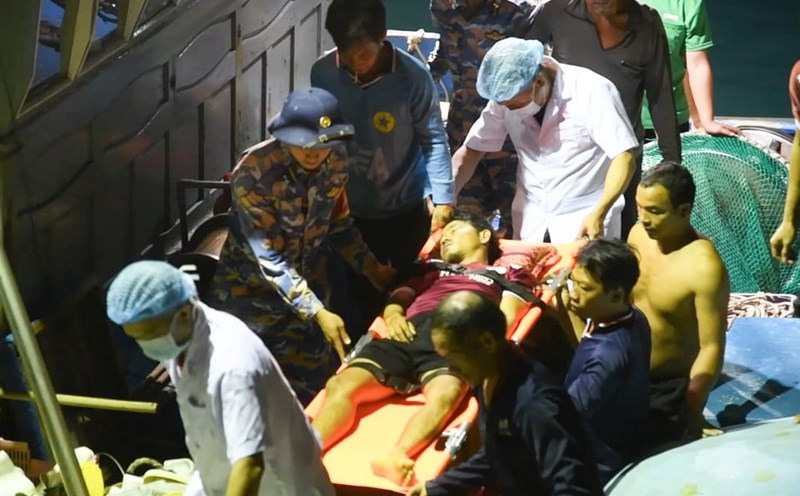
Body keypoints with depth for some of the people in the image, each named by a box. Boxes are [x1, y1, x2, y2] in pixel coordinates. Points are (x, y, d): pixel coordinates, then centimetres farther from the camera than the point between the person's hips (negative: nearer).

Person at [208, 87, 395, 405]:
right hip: (252, 291, -4)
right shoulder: (253, 174, -28)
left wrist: (371, 267, -6)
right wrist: (317, 312, -33)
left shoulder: (336, 161, -12)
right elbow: (269, 258, -27)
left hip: (308, 286, 4)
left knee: (310, 387, 12)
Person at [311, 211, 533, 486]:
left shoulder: (508, 273, 30)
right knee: (342, 385, -25)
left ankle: (396, 458, -63)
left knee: (445, 393, -40)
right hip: (409, 333, 4)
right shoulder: (433, 269, 41)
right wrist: (394, 314, 6)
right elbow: (397, 298, 31)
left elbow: (506, 317, 12)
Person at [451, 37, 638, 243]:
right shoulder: (506, 95, -4)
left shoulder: (592, 91, -16)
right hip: (530, 219, 4)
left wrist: (598, 215, -30)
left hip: (586, 219, -4)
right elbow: (472, 150, 5)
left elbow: (623, 157, -18)